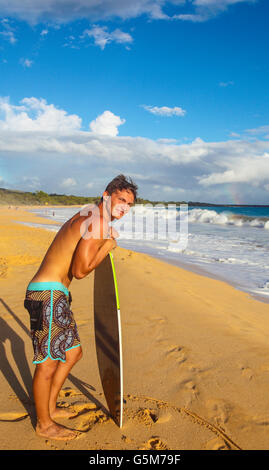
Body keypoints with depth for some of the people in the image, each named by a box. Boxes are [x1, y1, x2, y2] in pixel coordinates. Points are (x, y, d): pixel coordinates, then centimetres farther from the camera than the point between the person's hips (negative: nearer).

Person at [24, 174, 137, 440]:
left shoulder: (88, 217, 16)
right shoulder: (98, 223, -16)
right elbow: (80, 270, -22)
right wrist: (108, 246, -9)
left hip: (56, 295, 11)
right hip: (47, 295, -11)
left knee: (73, 353, 20)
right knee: (47, 364, 5)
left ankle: (49, 408, 38)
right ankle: (44, 425, 25)